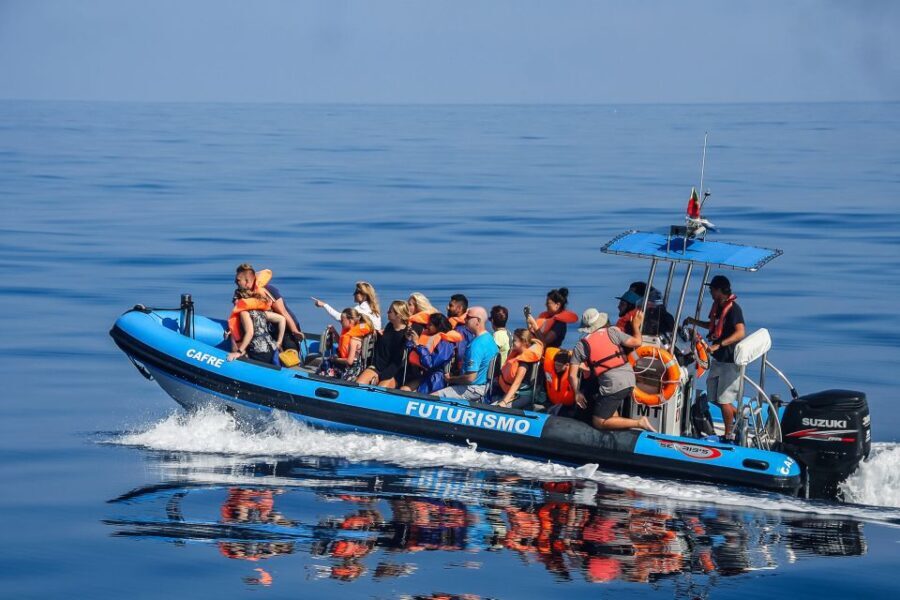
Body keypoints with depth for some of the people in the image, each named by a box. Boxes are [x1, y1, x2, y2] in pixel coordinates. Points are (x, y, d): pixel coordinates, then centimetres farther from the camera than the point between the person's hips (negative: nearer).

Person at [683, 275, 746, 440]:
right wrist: (694, 321, 17)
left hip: (730, 360, -9)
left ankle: (729, 434, 9)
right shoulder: (717, 307, 11)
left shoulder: (733, 308, -17)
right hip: (718, 359, 9)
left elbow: (740, 333, -27)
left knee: (724, 400, -4)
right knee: (714, 397, 14)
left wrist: (718, 345, -33)